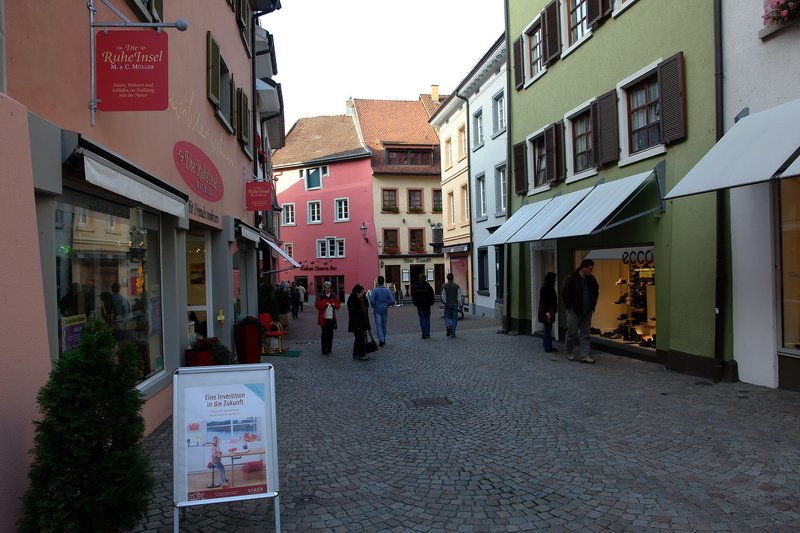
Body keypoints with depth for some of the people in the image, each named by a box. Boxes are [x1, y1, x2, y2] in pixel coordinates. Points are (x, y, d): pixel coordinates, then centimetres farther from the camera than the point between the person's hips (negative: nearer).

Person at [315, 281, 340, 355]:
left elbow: (338, 304, 9)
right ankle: (324, 349, 2)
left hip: (332, 318, 4)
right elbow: (317, 305, -10)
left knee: (330, 334, 9)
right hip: (323, 318, -4)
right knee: (325, 333, -4)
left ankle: (329, 348, 21)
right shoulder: (320, 296, -2)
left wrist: (334, 304, -12)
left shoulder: (334, 295, 10)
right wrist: (326, 304, -22)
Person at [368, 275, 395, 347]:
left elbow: (372, 300, -17)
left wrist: (374, 306, 2)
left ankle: (381, 340, -16)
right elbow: (392, 301, -6)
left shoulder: (375, 290, -9)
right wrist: (387, 305, 11)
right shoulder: (387, 290, -1)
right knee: (384, 325, 15)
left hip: (377, 310, -3)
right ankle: (383, 340, 24)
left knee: (378, 325, -3)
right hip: (385, 310, 3)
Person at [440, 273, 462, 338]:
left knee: (447, 317, 15)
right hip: (455, 304, 1)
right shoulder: (457, 286, -3)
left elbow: (443, 296, -8)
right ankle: (453, 333, 6)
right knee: (454, 319, 7)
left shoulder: (444, 286, -6)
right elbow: (459, 297, -4)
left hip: (447, 304, 0)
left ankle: (448, 327, -13)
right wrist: (460, 305, 5)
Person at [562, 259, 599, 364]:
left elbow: (596, 292, 21)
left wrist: (592, 306, 12)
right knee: (572, 332, 3)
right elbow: (565, 294, -11)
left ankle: (584, 355, 8)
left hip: (587, 312, 5)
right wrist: (570, 307, -11)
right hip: (574, 312, -5)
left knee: (585, 334, 5)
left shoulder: (591, 279, 7)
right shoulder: (571, 278, -11)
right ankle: (569, 352, 21)